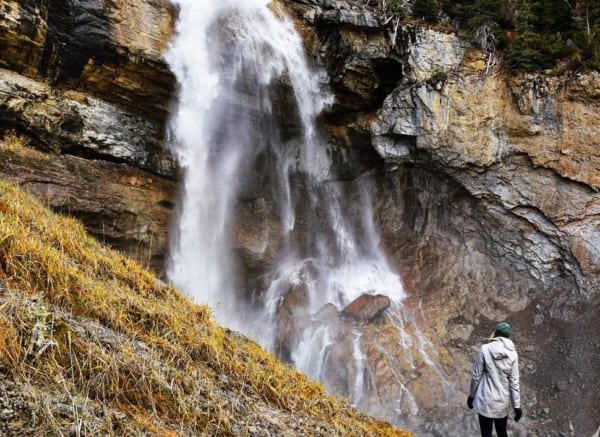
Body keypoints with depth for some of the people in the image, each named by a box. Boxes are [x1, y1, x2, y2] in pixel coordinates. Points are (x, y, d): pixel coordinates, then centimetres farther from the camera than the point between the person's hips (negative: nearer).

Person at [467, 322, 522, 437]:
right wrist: (517, 406, 2)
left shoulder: (485, 349, -12)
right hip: (503, 401, 3)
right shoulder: (512, 354, -6)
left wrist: (471, 395, 6)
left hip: (486, 400, -3)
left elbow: (476, 375, -7)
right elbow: (514, 382, -4)